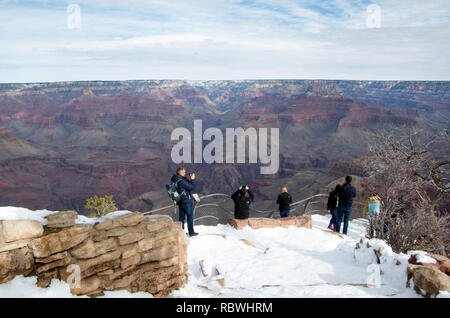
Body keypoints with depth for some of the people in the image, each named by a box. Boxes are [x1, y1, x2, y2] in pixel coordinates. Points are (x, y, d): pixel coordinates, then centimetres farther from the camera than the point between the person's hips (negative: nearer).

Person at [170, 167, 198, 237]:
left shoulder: (175, 180, 5)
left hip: (180, 202, 8)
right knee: (190, 216, 4)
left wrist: (188, 180, 1)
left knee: (181, 217, 14)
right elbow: (192, 187, -18)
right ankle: (191, 232, 10)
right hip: (187, 201, -8)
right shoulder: (181, 181, -22)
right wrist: (192, 179, -9)